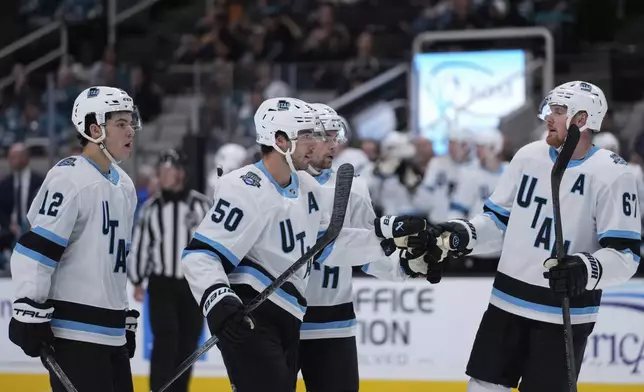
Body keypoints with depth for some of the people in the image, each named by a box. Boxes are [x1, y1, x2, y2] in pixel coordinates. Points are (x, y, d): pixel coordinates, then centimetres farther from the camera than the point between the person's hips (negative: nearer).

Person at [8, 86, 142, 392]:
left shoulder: (124, 186, 16)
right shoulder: (70, 178, -12)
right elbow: (34, 250, -17)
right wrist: (30, 314, -19)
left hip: (111, 331, 9)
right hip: (74, 330, -9)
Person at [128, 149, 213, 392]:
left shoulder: (202, 205, -4)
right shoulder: (151, 208, 1)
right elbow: (139, 244, 7)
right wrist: (137, 281, 6)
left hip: (194, 285, 0)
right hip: (161, 284, 0)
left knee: (186, 346, 6)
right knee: (165, 340, -13)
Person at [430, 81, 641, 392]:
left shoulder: (613, 175, -12)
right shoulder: (528, 157, 4)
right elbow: (499, 220, 13)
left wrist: (588, 269, -34)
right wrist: (464, 234, -6)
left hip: (565, 313, -5)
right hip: (508, 302, 5)